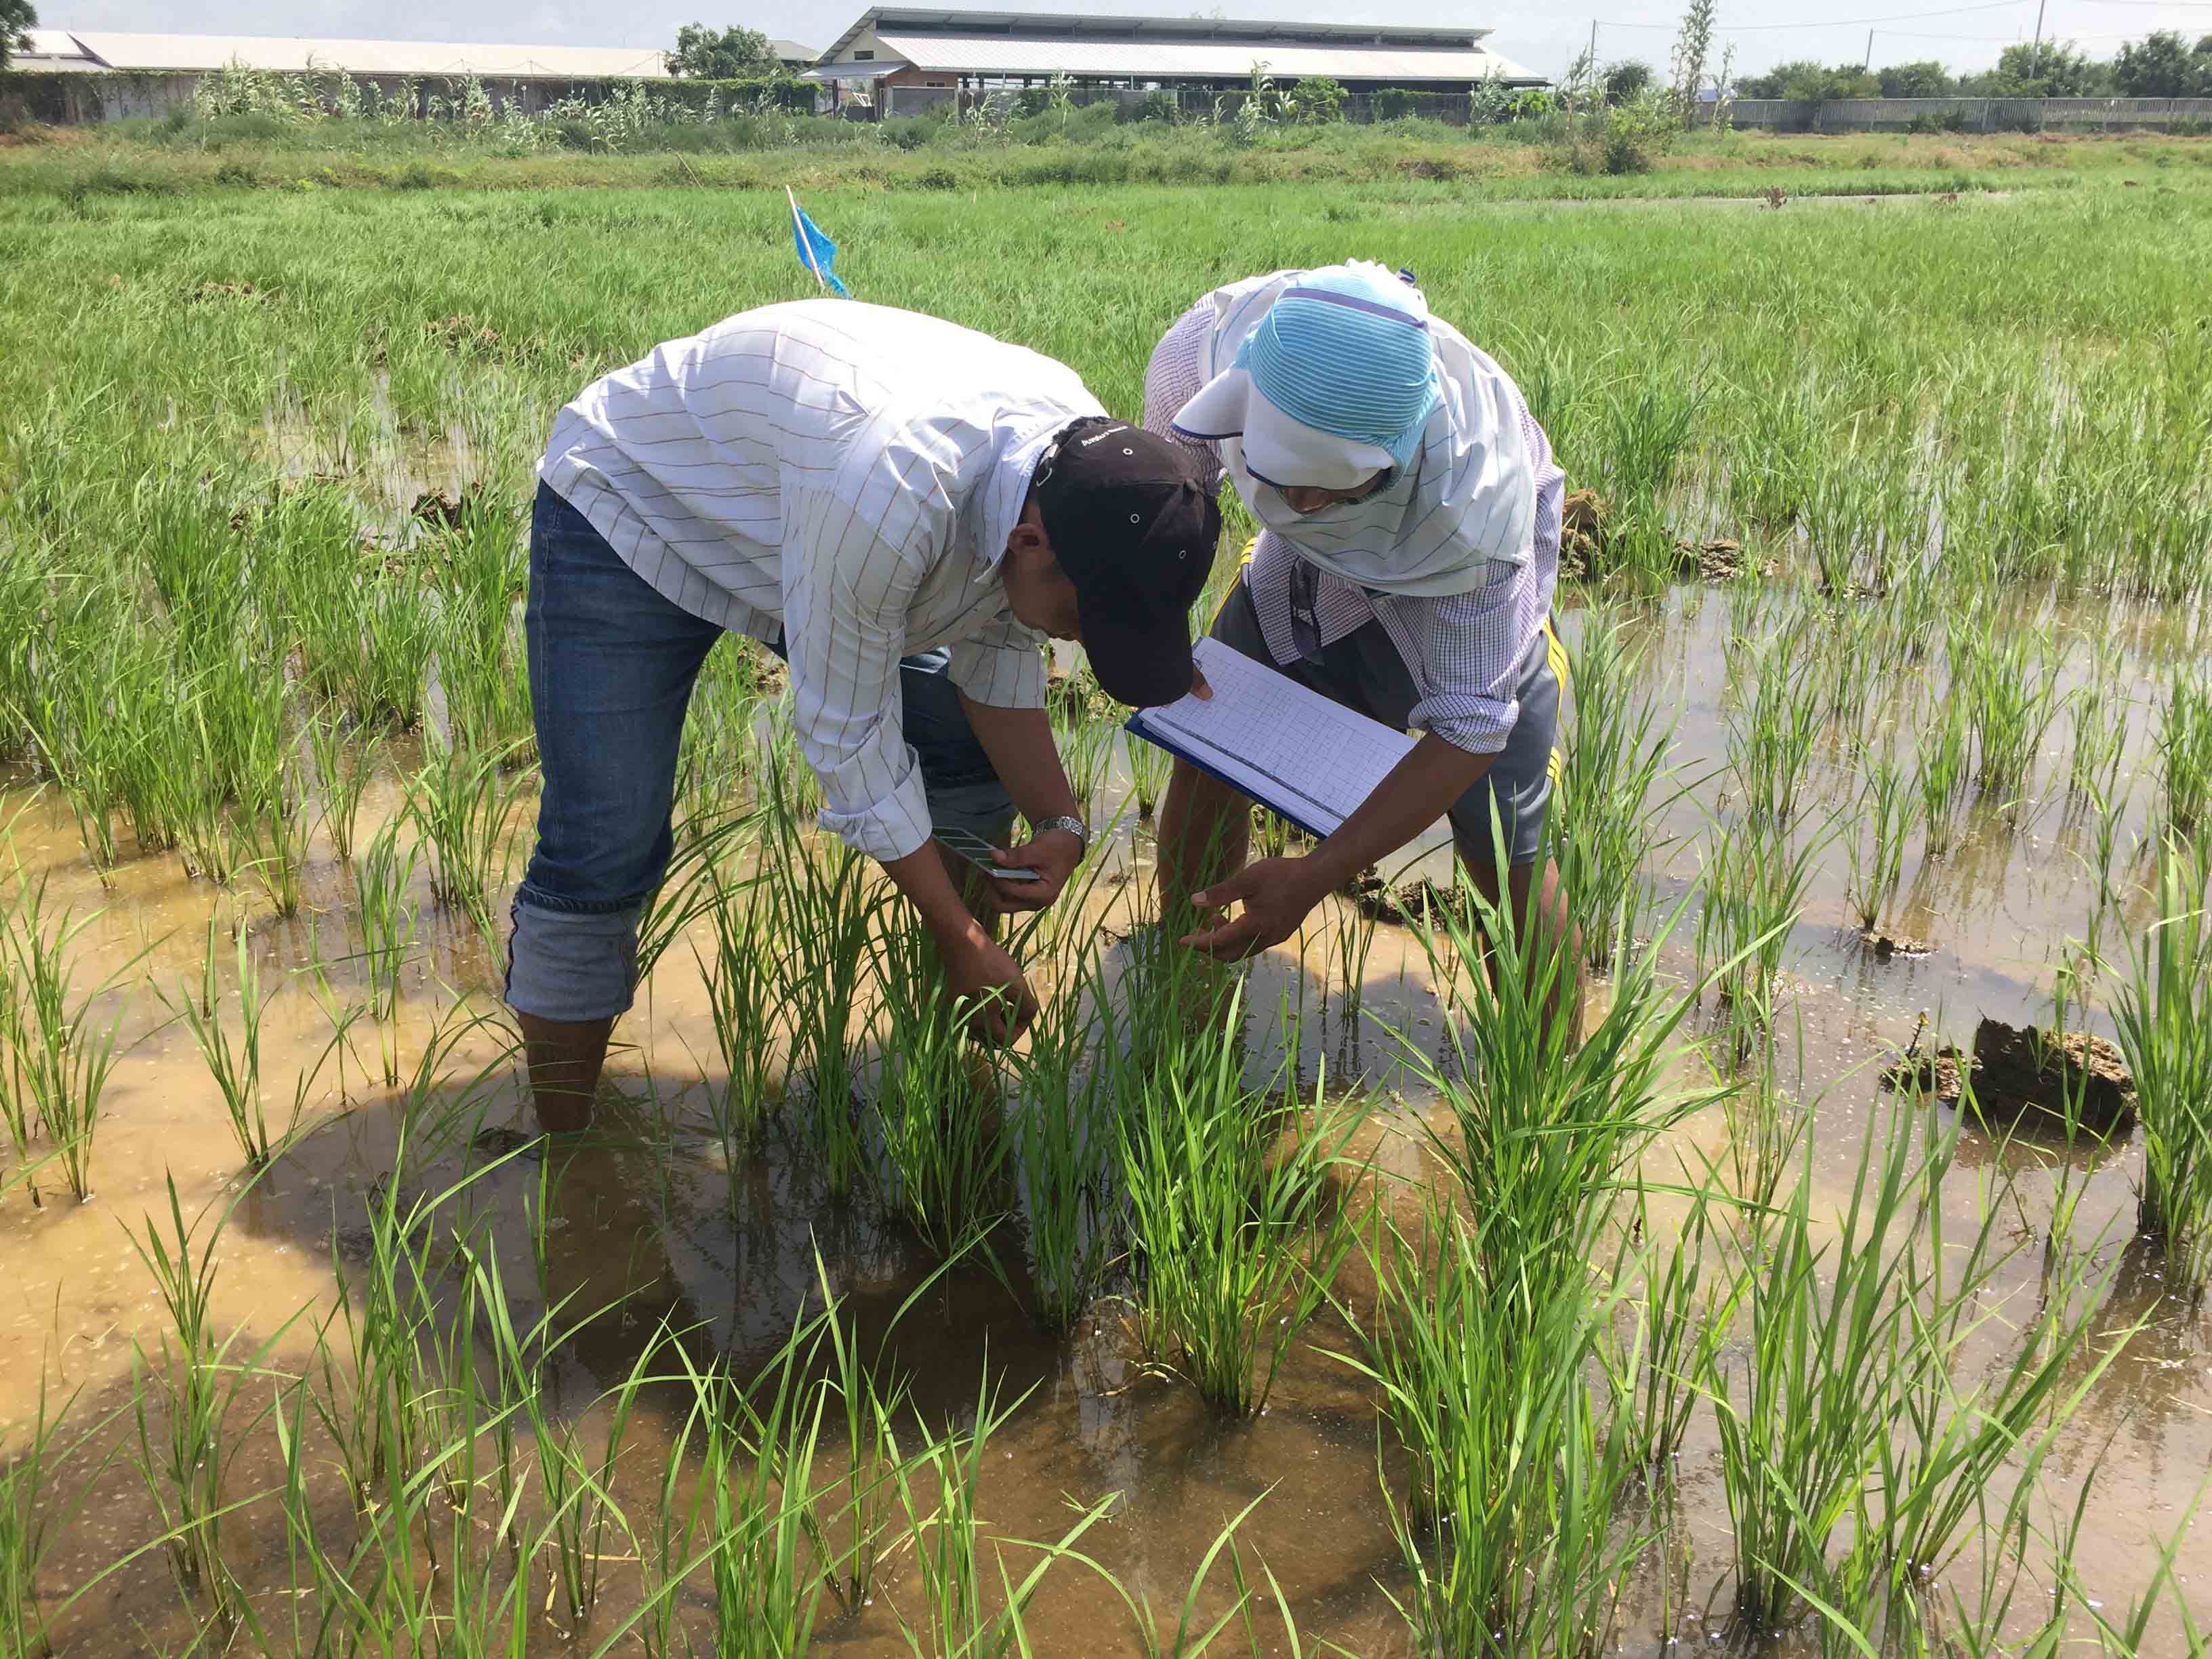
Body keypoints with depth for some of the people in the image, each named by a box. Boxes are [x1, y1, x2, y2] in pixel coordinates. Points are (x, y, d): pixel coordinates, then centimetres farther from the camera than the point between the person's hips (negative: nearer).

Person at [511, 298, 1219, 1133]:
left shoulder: (1086, 461, -20)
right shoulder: (890, 493, -44)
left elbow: (997, 650, -4)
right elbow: (847, 731, -31)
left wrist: (1058, 820, -17)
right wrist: (963, 941, -22)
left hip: (778, 522, 7)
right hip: (627, 511, -7)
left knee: (976, 757, 2)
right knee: (604, 856, -15)